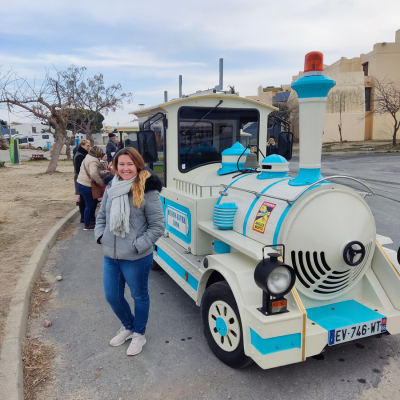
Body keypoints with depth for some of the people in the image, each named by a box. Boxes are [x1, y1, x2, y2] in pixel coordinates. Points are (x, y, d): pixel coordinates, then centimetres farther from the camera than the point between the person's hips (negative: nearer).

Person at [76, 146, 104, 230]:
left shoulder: (88, 158, 14)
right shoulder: (93, 161, -19)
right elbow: (93, 174, -33)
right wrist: (100, 182, -22)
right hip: (86, 186, -10)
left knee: (93, 203, 20)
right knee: (90, 205, 0)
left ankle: (92, 220, 32)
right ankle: (87, 225, 10)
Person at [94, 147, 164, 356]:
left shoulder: (147, 192, -16)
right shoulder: (111, 188, 4)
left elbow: (157, 226, -13)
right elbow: (102, 215, 16)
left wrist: (137, 246, -17)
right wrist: (100, 235, 1)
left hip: (136, 258, -6)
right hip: (110, 256, 7)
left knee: (139, 296, 15)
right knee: (112, 296, 18)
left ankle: (138, 334, 39)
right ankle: (128, 326, 46)